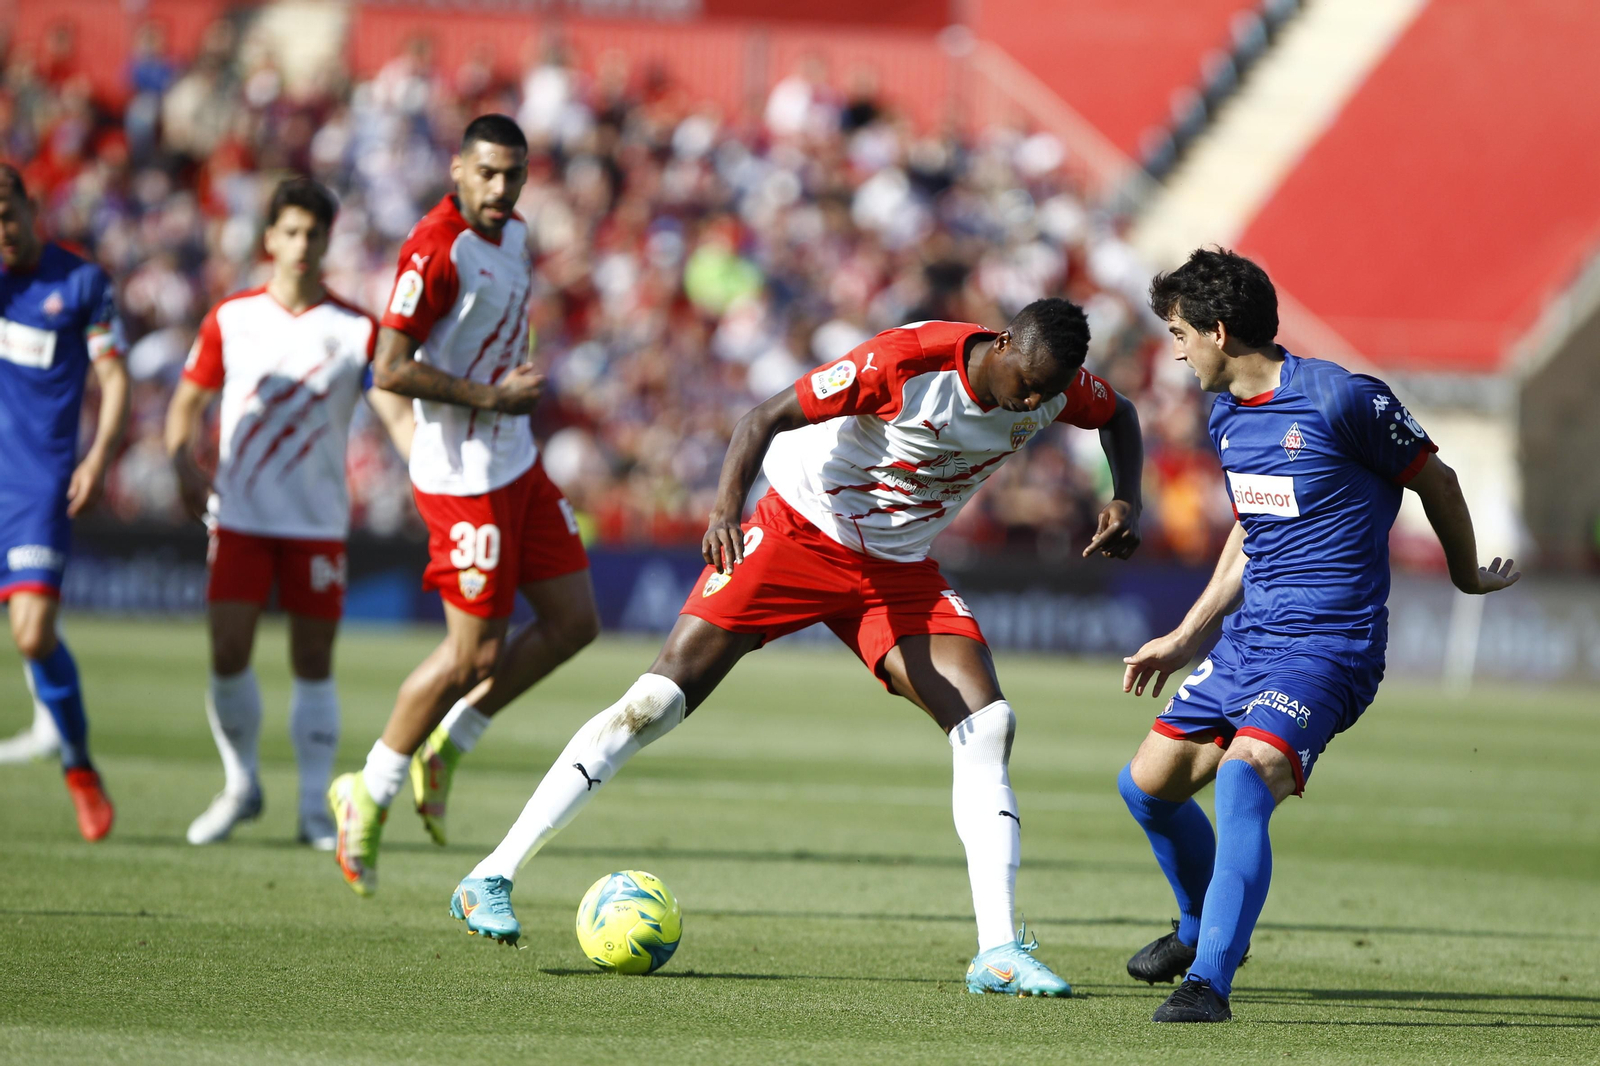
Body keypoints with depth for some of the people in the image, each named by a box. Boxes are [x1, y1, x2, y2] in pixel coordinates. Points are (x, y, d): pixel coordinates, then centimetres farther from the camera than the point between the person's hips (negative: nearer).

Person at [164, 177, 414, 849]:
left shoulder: (356, 330, 0)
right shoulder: (231, 319, 4)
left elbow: (396, 414, -8)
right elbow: (187, 402, 10)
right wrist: (185, 466, -9)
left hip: (318, 520, 0)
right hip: (240, 516, 1)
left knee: (314, 665, 0)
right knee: (228, 655, -7)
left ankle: (316, 808, 9)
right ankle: (241, 785, 14)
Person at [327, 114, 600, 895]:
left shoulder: (512, 235, 8)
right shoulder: (436, 250, -20)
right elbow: (390, 369, -24)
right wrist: (490, 396, -21)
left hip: (516, 464, 9)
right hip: (463, 475, -9)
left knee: (574, 621, 8)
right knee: (476, 654, -5)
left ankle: (444, 749, 19)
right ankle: (370, 793, 11)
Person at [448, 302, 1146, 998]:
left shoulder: (1053, 384, -10)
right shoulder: (907, 361, -27)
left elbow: (1119, 417, 14)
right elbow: (767, 418, -24)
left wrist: (1126, 500, -5)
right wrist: (727, 506, -41)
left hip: (900, 570, 5)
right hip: (801, 529, -5)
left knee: (988, 725, -14)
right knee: (657, 702, -13)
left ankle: (997, 951, -11)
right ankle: (492, 878, -7)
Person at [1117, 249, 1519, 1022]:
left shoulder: (1343, 400, -15)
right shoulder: (1226, 416, 10)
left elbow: (1435, 481, -1)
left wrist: (1467, 575, 14)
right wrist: (1187, 637, 24)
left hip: (1329, 645, -8)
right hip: (1247, 640, 8)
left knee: (1244, 778, -29)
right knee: (1148, 784, 11)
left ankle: (1210, 980, -31)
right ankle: (1204, 927, 37)